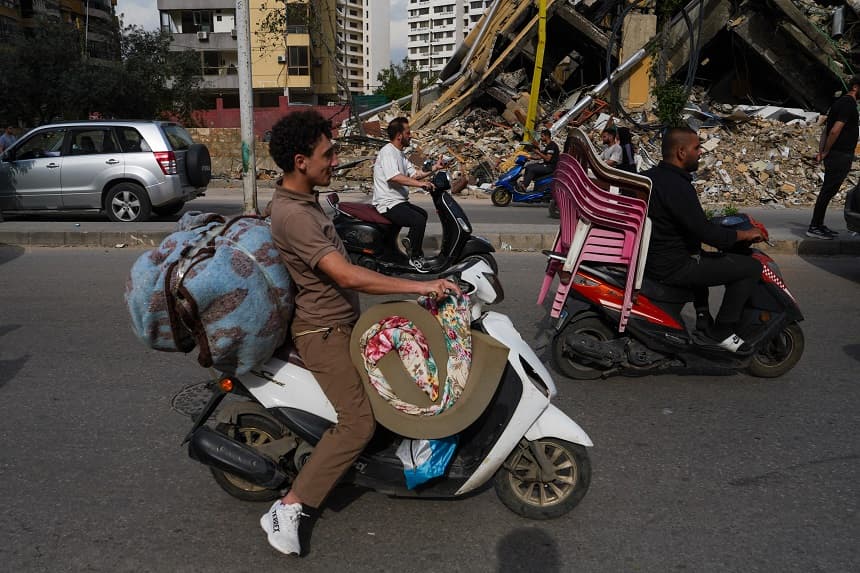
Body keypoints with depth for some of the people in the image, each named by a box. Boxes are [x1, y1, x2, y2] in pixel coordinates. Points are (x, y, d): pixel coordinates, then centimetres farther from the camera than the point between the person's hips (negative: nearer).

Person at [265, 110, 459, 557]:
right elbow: (347, 276, -33)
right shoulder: (293, 215, -26)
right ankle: (287, 509, -5)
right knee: (359, 421, -15)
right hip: (323, 332, -10)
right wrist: (421, 287, -30)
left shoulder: (301, 199, 7)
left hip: (339, 321, 10)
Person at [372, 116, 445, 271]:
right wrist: (420, 184, -37)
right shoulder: (388, 152, -16)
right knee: (419, 221, -25)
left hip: (399, 201, 11)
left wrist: (434, 168, 3)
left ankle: (410, 241, 30)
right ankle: (415, 258, -12)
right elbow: (394, 177, -32)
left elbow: (414, 174, 13)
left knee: (423, 214, 28)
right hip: (389, 204, -11)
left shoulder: (399, 154, 17)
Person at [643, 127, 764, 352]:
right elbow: (706, 233, -23)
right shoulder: (677, 187, -22)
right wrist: (744, 234, -8)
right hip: (672, 267, -10)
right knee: (751, 267, -8)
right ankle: (720, 332, 1)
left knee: (704, 258, 37)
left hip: (650, 256, 10)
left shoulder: (649, 176, 7)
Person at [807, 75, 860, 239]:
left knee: (828, 190, 12)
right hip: (841, 155, -10)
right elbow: (835, 130, -21)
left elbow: (827, 129, 17)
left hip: (836, 154, 10)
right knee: (828, 190, -8)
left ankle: (818, 225, 17)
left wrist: (822, 150, 9)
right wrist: (825, 152, -13)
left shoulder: (840, 102, 17)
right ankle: (814, 227, -6)